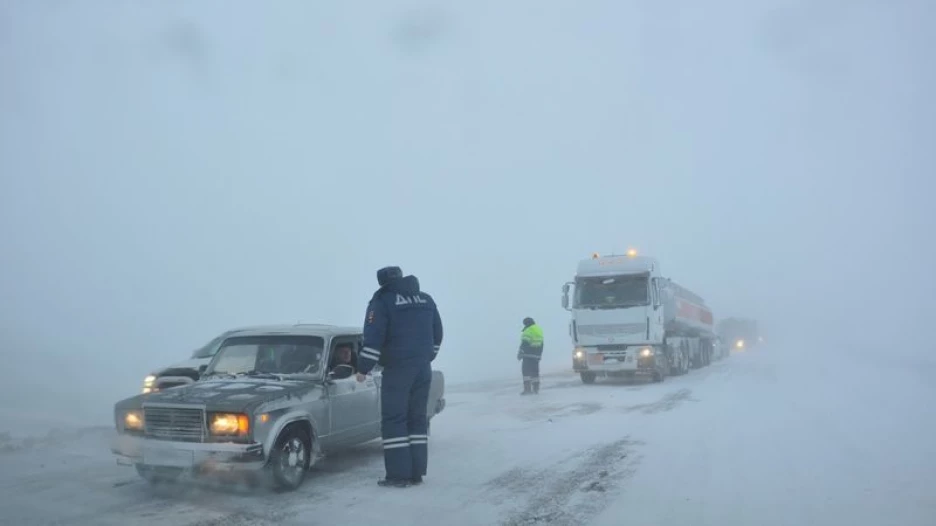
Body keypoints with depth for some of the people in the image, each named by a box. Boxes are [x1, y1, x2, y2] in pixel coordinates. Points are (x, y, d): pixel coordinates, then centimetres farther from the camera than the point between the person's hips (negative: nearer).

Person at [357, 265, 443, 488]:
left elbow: (373, 338, -13)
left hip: (397, 369, -6)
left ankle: (398, 474, -3)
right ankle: (416, 472, 12)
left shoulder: (382, 300, -5)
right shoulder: (426, 299, 13)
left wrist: (363, 368, -6)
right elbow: (437, 335, 18)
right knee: (417, 418, 11)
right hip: (423, 369, 6)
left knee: (393, 420, 0)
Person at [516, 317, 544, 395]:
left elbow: (524, 343, -16)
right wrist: (539, 353, 27)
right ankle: (536, 389, 11)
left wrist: (520, 353, -10)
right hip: (536, 355, 8)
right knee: (535, 371, 11)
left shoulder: (528, 331, -11)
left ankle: (527, 388, -14)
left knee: (526, 370, -7)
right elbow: (541, 344, 22)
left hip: (528, 354, -8)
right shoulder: (539, 330, 17)